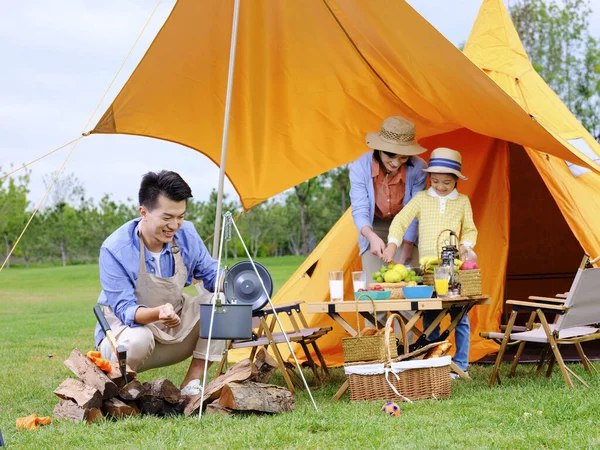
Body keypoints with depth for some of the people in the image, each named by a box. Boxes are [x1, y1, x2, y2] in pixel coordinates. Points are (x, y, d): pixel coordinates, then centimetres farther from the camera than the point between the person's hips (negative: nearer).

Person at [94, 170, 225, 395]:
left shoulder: (187, 234, -12)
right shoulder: (115, 250, -27)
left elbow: (210, 273, 1)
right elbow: (125, 310, -28)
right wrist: (157, 313, -50)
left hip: (175, 330, 5)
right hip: (129, 326, -5)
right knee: (136, 341, -41)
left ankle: (192, 385, -13)